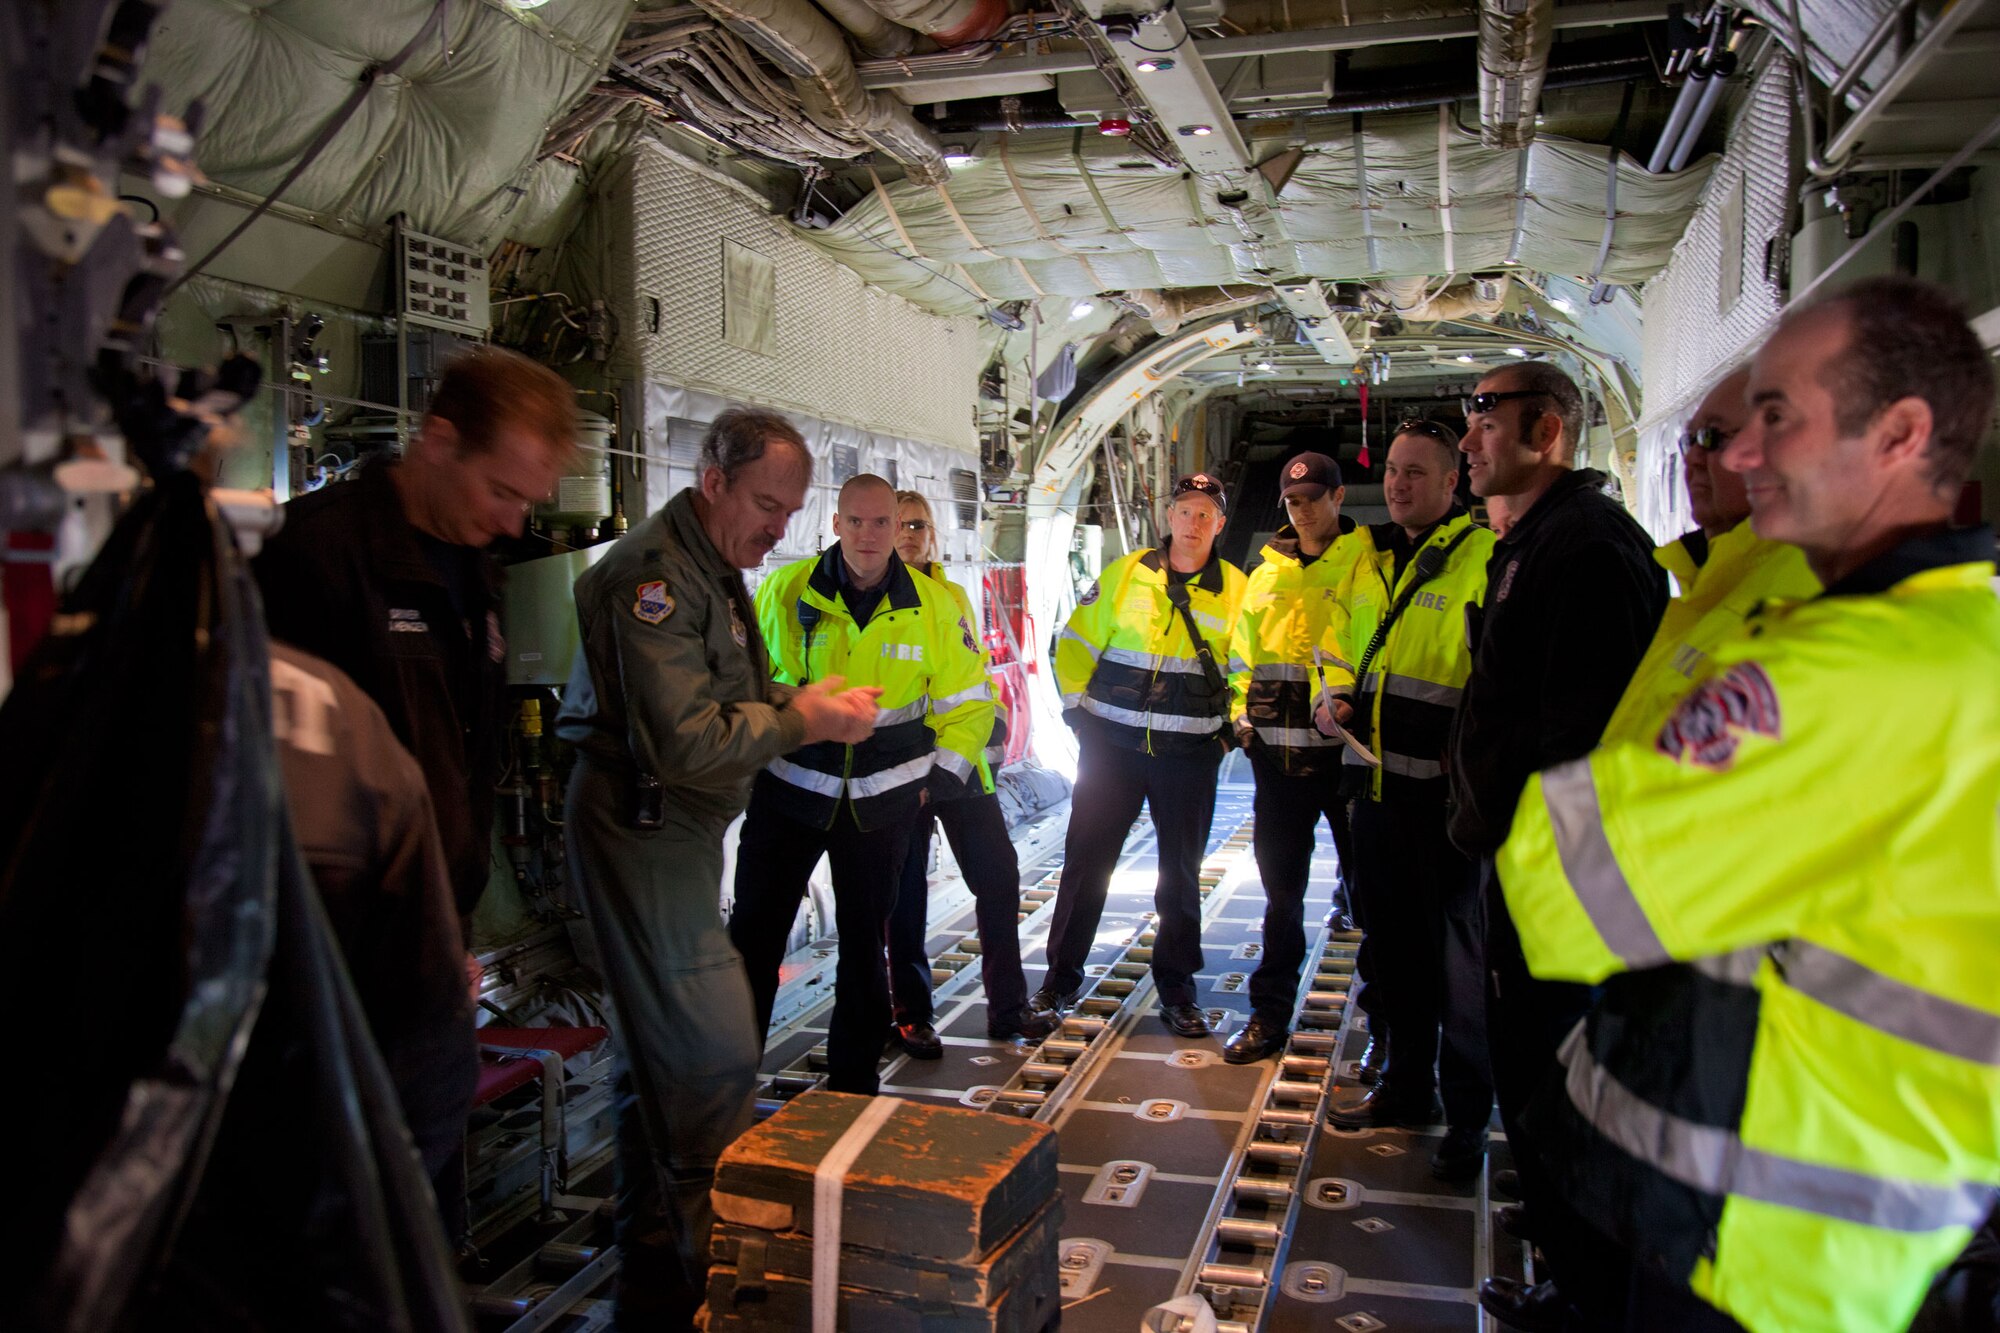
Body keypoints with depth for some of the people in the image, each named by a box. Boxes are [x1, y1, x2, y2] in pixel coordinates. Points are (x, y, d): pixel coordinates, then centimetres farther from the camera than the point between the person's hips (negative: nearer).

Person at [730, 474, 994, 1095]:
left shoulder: (937, 605, -4)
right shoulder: (785, 591, -7)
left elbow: (969, 701, 7)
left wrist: (940, 781, 2)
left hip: (883, 802, 1)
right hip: (789, 788, 0)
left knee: (865, 940, 12)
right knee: (754, 928, 1)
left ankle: (854, 1078, 27)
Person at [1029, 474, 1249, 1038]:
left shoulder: (1236, 589, 2)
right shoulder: (1125, 575, 2)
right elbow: (1075, 643, 7)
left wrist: (1232, 725, 0)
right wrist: (1078, 710, 2)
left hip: (1189, 755, 0)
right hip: (1111, 746, 0)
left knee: (1181, 876, 9)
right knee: (1085, 863, 4)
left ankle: (1177, 991, 23)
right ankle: (1060, 980, 18)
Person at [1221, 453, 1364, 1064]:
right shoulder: (1266, 574, 15)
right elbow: (1242, 654, 21)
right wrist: (1241, 712, 8)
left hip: (1348, 748, -4)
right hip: (1277, 751, 4)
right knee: (1281, 887, 11)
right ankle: (1270, 1013, 22)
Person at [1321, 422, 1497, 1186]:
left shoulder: (1483, 557, -11)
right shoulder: (1370, 555, 13)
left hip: (1443, 787, -7)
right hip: (1377, 779, 7)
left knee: (1456, 950, 3)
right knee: (1392, 942, 17)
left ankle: (1468, 1119, 16)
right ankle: (1406, 1085, 32)